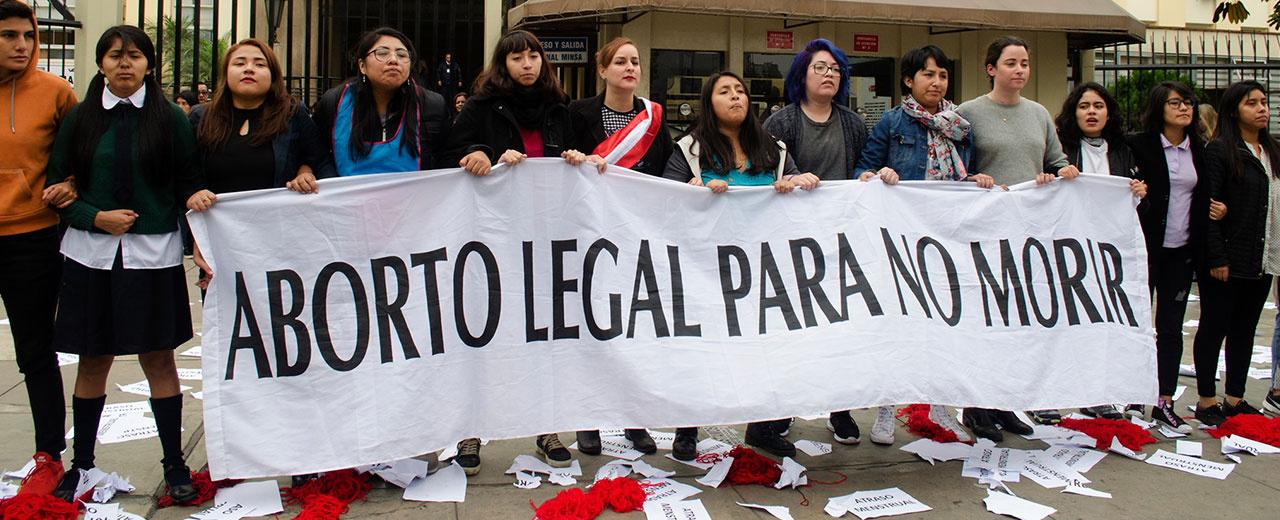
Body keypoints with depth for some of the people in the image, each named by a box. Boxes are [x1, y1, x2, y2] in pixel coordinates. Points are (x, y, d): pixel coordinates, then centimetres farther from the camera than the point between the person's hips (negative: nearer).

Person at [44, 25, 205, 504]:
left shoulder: (170, 118, 3)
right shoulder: (79, 119, 7)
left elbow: (188, 179, 5)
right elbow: (58, 185, 7)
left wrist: (195, 196, -15)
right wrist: (96, 217, -9)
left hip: (153, 254, -2)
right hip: (91, 254, 2)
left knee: (158, 358, 3)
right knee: (93, 360, 9)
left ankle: (174, 464, 15)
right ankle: (81, 463, 25)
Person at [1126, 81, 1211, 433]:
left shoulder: (1198, 150, 11)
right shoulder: (1139, 145, -4)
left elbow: (1203, 199, 17)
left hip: (1181, 251, 4)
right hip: (1144, 248, -4)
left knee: (1171, 327, 7)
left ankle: (1165, 403, 14)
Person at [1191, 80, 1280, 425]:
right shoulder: (1219, 151, -8)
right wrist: (1216, 258, -18)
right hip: (1226, 261, -7)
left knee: (1245, 330, 12)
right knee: (1214, 328, 1)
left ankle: (1235, 399, 21)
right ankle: (1206, 401, 10)